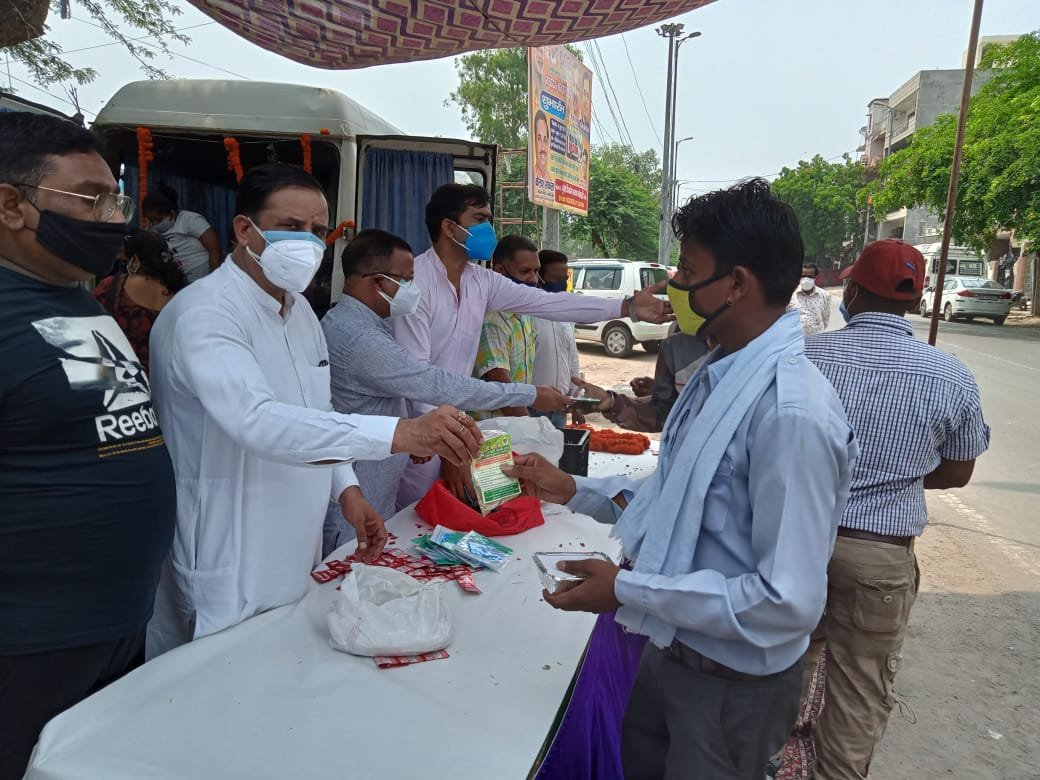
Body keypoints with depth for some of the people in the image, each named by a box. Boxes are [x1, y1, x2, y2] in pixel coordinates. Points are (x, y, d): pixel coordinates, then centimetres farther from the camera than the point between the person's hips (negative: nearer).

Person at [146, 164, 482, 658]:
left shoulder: (298, 308, 8)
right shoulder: (203, 315, -20)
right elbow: (257, 419, -36)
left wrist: (345, 488, 1)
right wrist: (399, 434, -45)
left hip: (295, 560, 8)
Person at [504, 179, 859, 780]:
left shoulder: (790, 410, -30)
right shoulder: (721, 373, -2)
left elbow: (790, 601, -30)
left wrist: (627, 590, -26)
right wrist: (575, 490, 5)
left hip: (734, 682, -7)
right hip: (673, 650, 8)